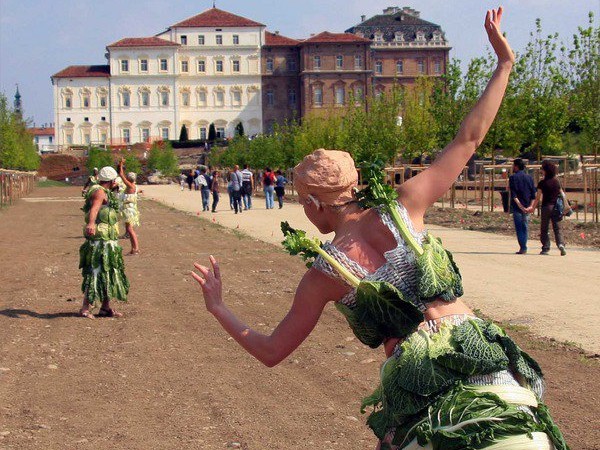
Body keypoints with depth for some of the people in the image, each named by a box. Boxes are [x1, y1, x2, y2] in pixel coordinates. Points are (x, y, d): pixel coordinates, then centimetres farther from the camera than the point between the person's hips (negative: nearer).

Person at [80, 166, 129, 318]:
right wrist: (91, 223, -55)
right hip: (101, 241, -11)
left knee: (108, 274, 14)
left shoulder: (104, 193, 19)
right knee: (97, 273, -11)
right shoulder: (100, 192, -14)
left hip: (107, 242, 11)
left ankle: (105, 308, 21)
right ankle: (85, 309, -10)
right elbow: (94, 208, -36)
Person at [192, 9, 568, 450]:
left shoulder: (323, 274, 2)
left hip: (419, 384, -1)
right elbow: (468, 139, 6)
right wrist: (504, 63, 14)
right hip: (484, 357, 1)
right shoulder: (401, 209, 2)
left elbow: (271, 352, 8)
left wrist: (218, 307, 22)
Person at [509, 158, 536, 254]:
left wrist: (520, 205, -14)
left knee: (519, 227, -1)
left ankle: (522, 248, -7)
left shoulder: (513, 178, -5)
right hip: (527, 206, 4)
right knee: (525, 227, 11)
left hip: (517, 206, -4)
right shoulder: (529, 177, 9)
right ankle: (524, 248, 12)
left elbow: (513, 195, -13)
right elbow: (533, 194, 5)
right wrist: (530, 206, 2)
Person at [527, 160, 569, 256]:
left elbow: (538, 197, -7)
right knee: (557, 227, 5)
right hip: (556, 207, 3)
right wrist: (566, 205, 19)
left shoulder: (542, 183, -8)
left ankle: (546, 248, 6)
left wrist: (533, 207, 1)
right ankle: (561, 244, -17)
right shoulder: (556, 181, 5)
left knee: (544, 228, 7)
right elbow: (562, 194, 10)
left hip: (546, 207, -3)